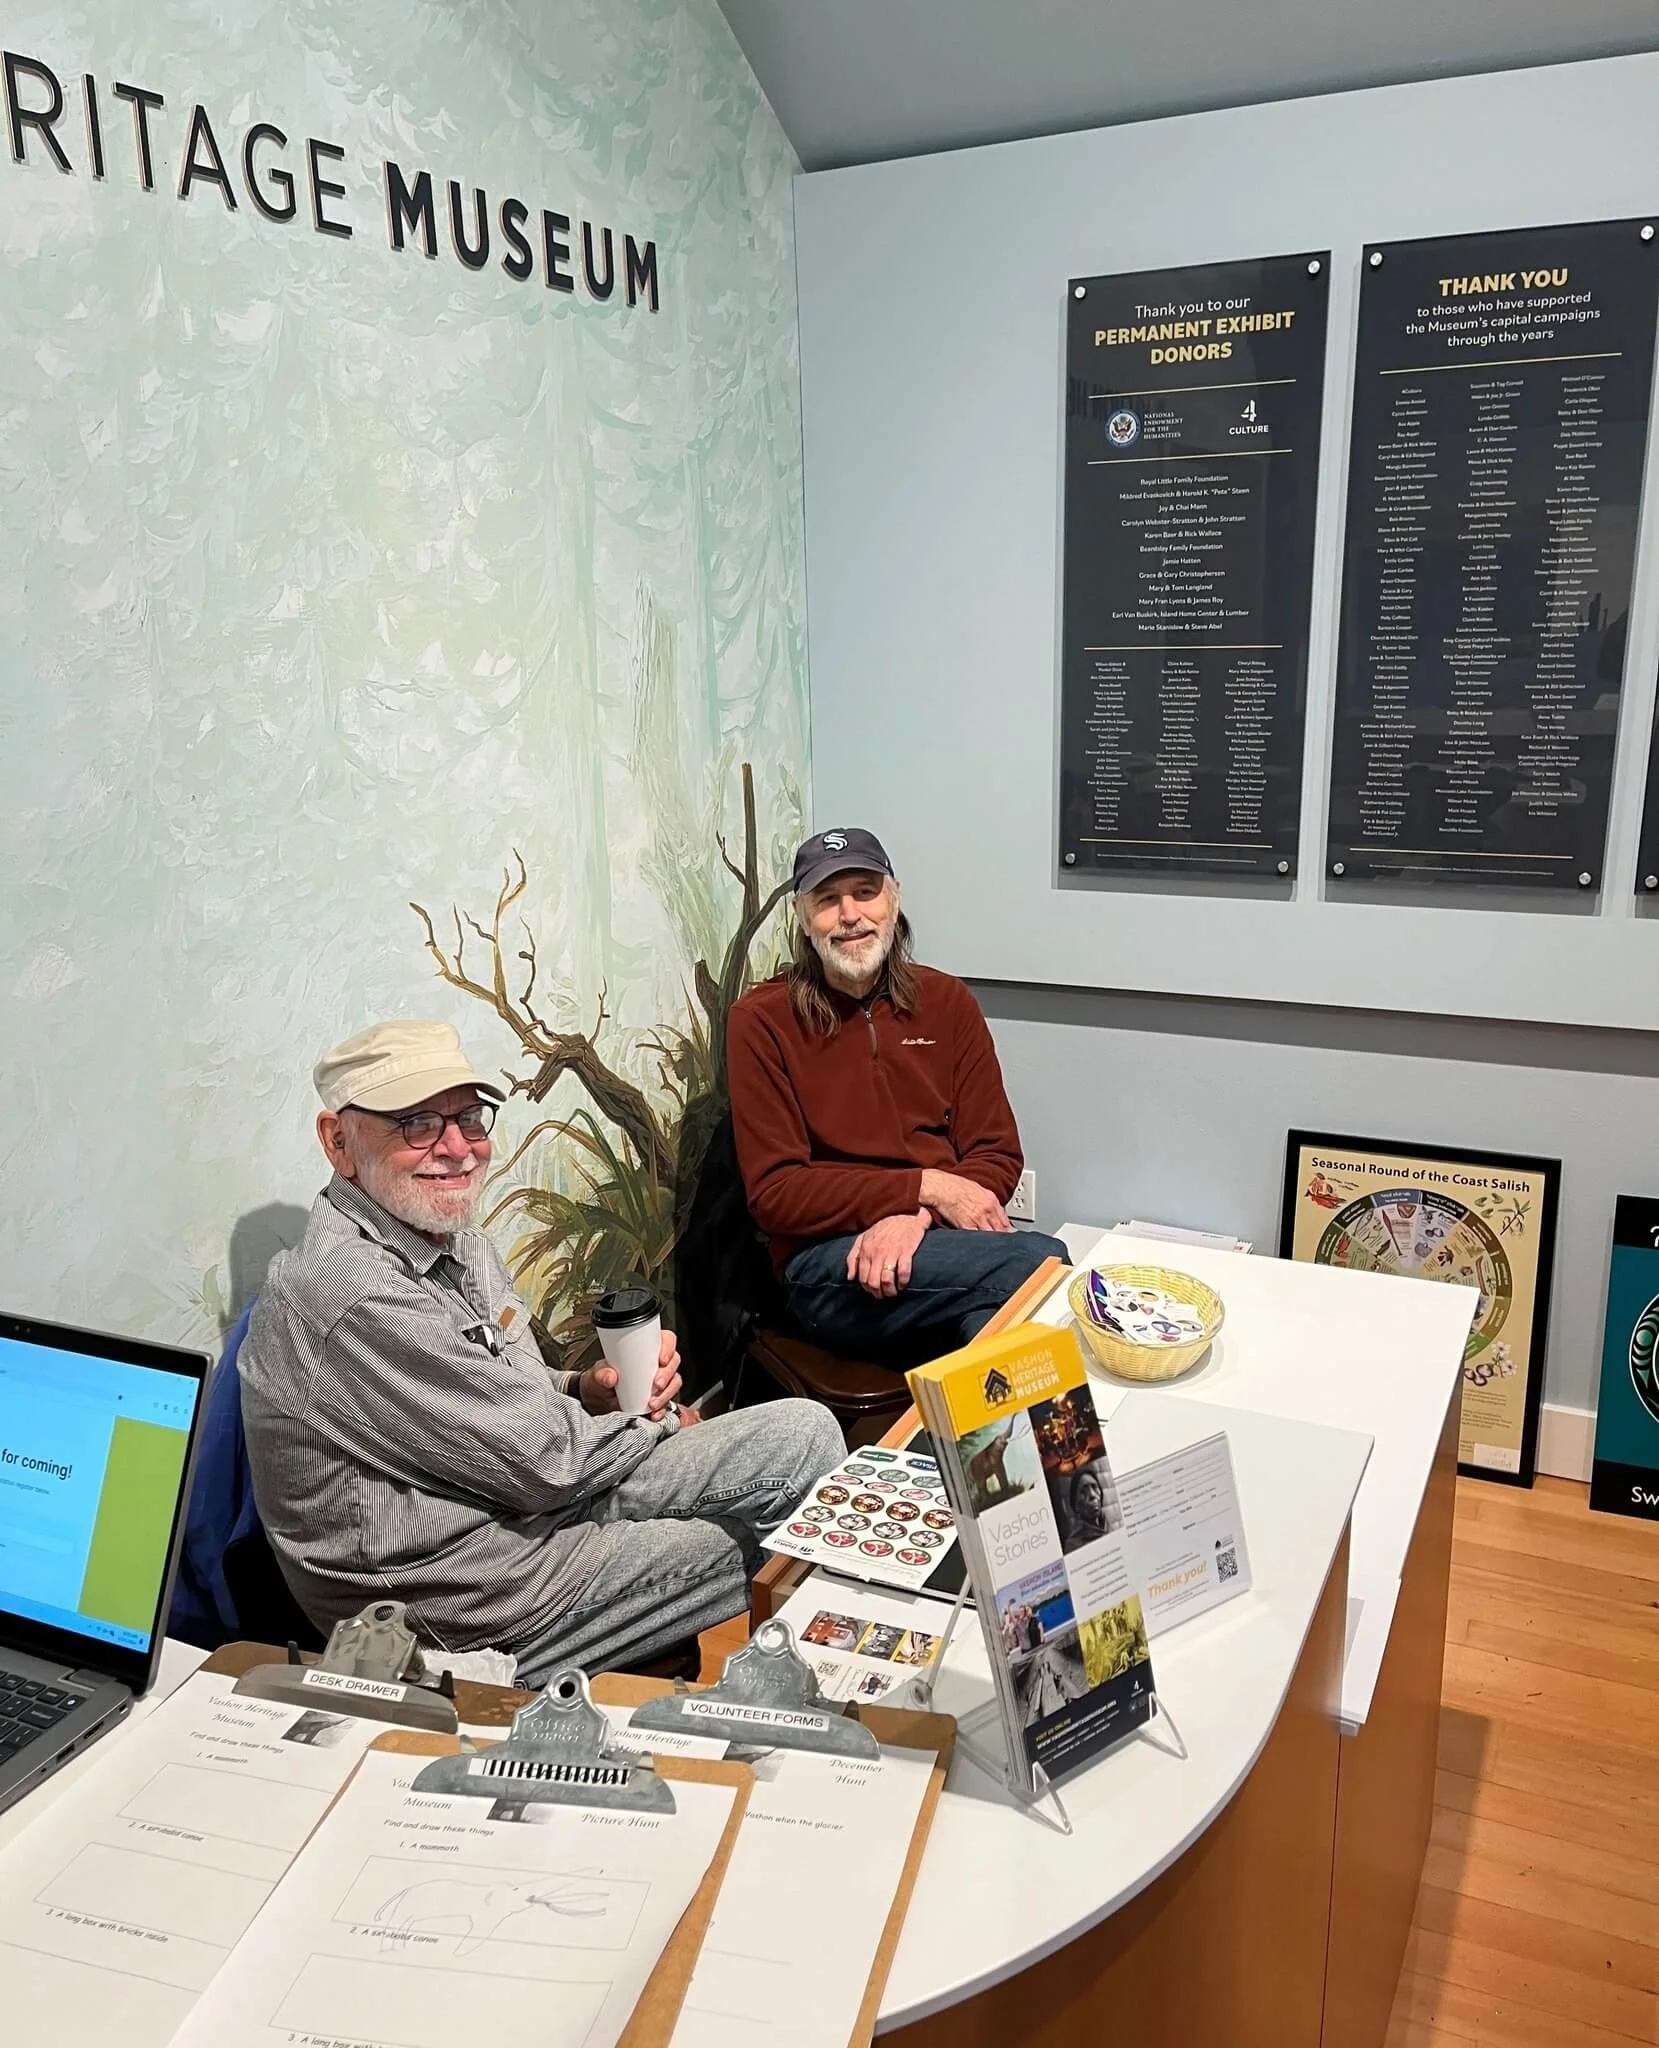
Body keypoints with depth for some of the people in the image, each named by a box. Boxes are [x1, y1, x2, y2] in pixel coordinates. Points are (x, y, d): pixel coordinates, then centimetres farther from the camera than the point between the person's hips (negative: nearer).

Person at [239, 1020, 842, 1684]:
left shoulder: (456, 1238, 4)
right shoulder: (355, 1294, -27)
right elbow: (544, 1459, -22)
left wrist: (588, 1391, -6)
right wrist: (657, 1425, -3)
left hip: (526, 1500, 9)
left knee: (806, 1429, -1)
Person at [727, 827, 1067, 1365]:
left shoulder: (946, 1001, 11)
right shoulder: (760, 1022, 0)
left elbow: (997, 1157, 7)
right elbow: (774, 1195, -5)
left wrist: (918, 1219, -15)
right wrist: (924, 1188, -16)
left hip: (942, 1240, 4)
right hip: (827, 1263, -3)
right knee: (1036, 1259, -28)